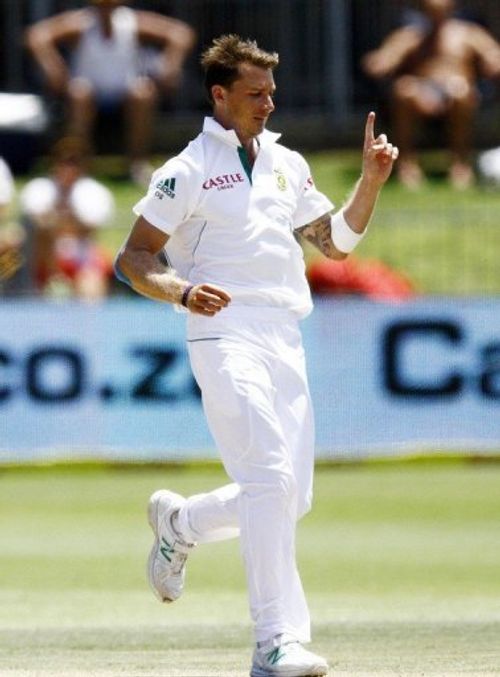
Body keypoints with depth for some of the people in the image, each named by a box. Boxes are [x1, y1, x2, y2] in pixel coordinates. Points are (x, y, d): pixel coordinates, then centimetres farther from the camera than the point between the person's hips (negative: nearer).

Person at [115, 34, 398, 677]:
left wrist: (371, 181, 9)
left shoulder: (287, 164, 18)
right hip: (225, 335, -7)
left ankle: (179, 522, 33)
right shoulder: (187, 171, -1)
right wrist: (183, 291, -20)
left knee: (290, 497, 6)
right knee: (270, 477, -21)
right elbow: (132, 259, -1)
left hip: (285, 342, 7)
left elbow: (335, 240, 23)